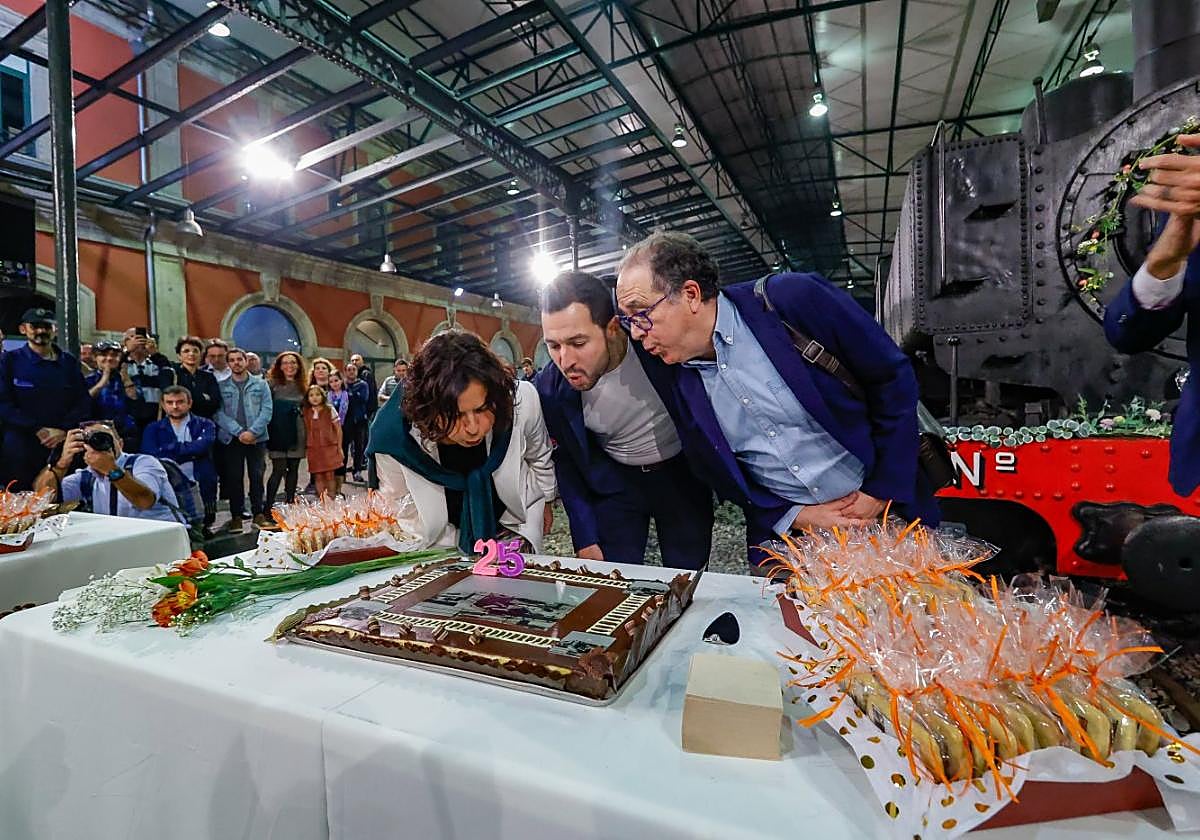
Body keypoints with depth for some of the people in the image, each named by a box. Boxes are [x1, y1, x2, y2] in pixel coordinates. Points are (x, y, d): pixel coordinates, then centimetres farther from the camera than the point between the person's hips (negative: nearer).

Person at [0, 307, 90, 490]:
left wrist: (63, 430, -8)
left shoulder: (69, 361, 10)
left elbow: (83, 400, 6)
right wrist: (38, 429, -13)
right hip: (21, 447, -1)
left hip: (64, 445, 2)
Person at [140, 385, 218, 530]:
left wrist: (169, 449, -6)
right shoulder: (153, 429, 13)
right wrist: (191, 452, -11)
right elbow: (151, 457, -5)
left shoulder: (204, 425, 10)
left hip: (199, 488, -1)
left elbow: (203, 446, -11)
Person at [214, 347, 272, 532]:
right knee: (234, 478, 4)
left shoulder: (260, 385, 7)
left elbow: (266, 411, -1)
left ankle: (258, 513, 11)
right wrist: (239, 432, -14)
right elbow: (219, 413, -2)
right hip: (231, 439, 0)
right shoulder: (221, 387, 6)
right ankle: (236, 515, 13)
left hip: (257, 438, 0)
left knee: (257, 476, 2)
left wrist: (253, 432, -13)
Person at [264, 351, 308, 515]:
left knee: (293, 469, 7)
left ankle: (290, 504, 17)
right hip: (279, 433, -4)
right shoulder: (272, 383, -1)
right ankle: (268, 508, 1)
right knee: (279, 469, -7)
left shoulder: (302, 385, 13)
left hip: (297, 434, 4)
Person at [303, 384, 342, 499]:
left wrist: (339, 447, -2)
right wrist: (305, 448, 7)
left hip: (329, 447, -2)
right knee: (318, 476, 4)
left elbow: (338, 429, 1)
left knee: (329, 475, -1)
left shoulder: (330, 410, -2)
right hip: (313, 449, 2)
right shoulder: (306, 412, 6)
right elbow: (305, 431, 10)